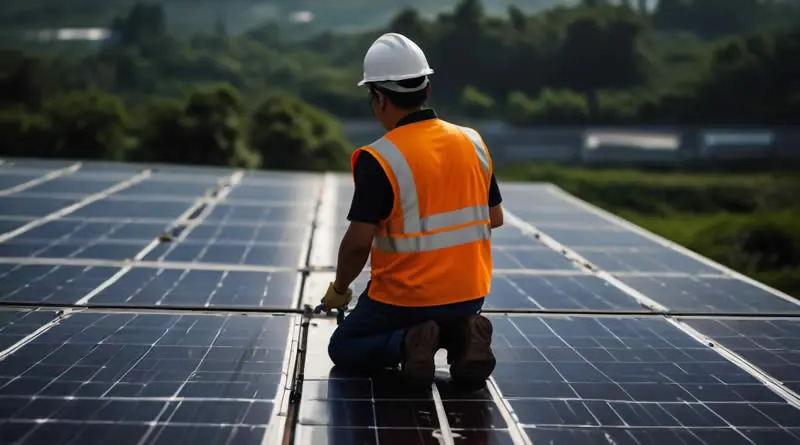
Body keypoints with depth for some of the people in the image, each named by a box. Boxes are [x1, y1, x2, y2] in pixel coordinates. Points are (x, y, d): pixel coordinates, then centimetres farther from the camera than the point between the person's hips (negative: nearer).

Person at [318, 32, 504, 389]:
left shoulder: (379, 159, -18)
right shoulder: (473, 142, -1)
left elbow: (359, 241, -19)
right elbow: (494, 218, 7)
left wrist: (339, 288, -1)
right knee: (450, 319, 37)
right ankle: (462, 334, 2)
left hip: (406, 299, -5)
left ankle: (405, 342, -9)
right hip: (470, 295, 5)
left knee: (343, 348, 20)